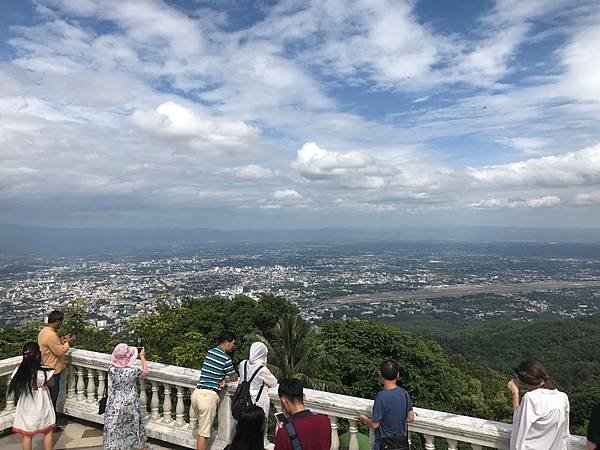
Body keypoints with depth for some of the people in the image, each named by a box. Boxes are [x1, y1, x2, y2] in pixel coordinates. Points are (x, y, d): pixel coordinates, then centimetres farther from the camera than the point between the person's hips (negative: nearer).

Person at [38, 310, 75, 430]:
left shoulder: (44, 331, 5)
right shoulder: (50, 334, -28)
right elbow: (59, 351, -24)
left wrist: (62, 340, 9)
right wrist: (68, 343, -10)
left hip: (49, 368, 10)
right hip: (52, 370, -10)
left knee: (53, 394, 21)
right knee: (53, 395, 1)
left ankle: (54, 416, 34)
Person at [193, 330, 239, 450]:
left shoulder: (210, 352, 11)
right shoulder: (226, 359, -10)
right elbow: (234, 378, 3)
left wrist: (223, 379, 6)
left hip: (197, 392, 7)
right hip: (208, 395, -7)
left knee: (201, 427, 24)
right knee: (204, 433, 1)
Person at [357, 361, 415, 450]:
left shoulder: (381, 396, -26)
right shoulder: (404, 393, -8)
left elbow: (374, 424, -19)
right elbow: (410, 418, 2)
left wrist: (364, 419, 1)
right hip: (401, 441, 6)